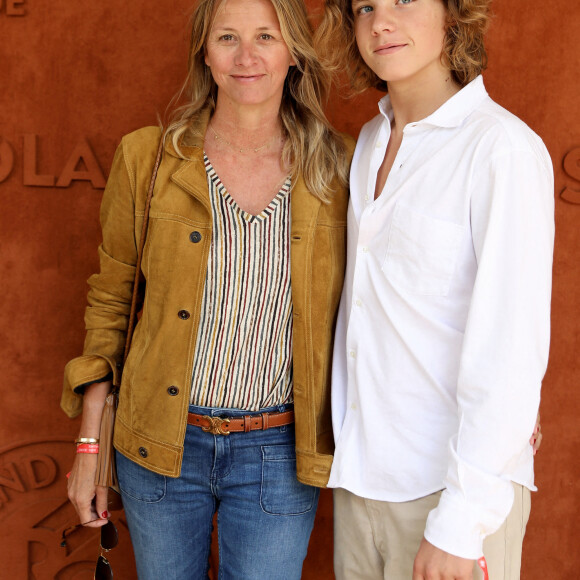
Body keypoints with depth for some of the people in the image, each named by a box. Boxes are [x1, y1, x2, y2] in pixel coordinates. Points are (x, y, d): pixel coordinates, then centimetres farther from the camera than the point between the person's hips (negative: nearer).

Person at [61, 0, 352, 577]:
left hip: (278, 453, 0)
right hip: (160, 443, 1)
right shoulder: (146, 158, -6)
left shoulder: (337, 166, -5)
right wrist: (89, 444, 2)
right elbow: (110, 300, 2)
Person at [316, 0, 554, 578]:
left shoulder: (503, 149, -15)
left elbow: (512, 352, -18)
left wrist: (460, 523, -17)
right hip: (359, 472, 6)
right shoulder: (372, 140, 7)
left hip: (453, 485, -6)